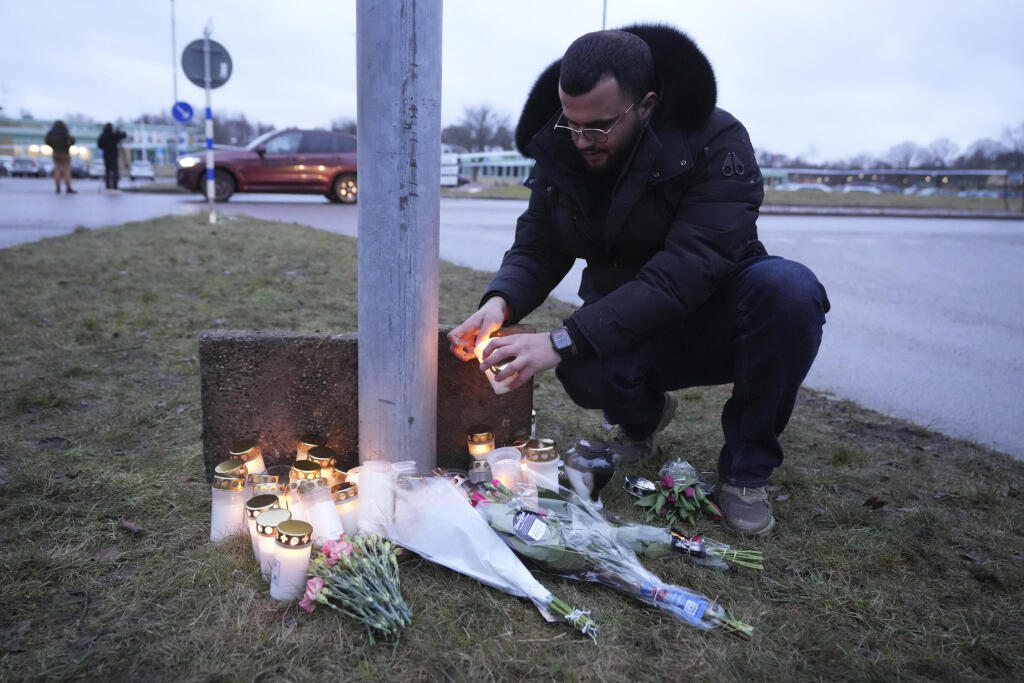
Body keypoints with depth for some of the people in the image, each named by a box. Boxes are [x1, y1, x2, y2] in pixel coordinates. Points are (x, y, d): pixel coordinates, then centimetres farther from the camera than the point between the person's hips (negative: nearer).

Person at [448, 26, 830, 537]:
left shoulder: (716, 143, -23)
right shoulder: (559, 151, -7)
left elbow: (684, 272, -34)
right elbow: (536, 250, -4)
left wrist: (564, 340, -41)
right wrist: (501, 302, -29)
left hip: (717, 323, -2)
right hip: (630, 334, 2)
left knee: (790, 287, -35)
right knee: (581, 369, -33)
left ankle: (747, 469, -11)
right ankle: (642, 414, 8)